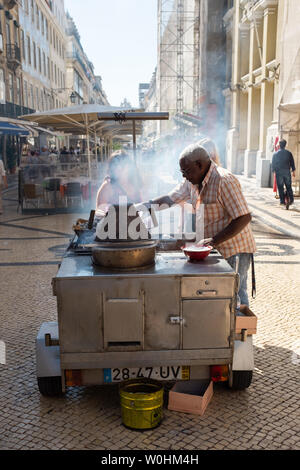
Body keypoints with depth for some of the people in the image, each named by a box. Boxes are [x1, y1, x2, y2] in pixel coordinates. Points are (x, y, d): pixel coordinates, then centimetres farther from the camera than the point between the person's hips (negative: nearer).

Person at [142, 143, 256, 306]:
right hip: (215, 249, 8)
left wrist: (214, 241, -25)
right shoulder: (192, 181, 4)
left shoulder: (224, 180, -22)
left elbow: (244, 218, -24)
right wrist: (147, 205, 1)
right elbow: (171, 198, 16)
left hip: (235, 249, -8)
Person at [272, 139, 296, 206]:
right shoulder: (288, 153, 0)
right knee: (289, 187, 11)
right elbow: (292, 163, 6)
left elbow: (273, 164, 3)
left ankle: (282, 201, 2)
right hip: (287, 172, 1)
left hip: (279, 173, -1)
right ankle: (291, 200, 9)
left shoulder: (275, 154, -2)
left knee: (280, 188, 3)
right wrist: (293, 171, 15)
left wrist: (273, 171, 15)